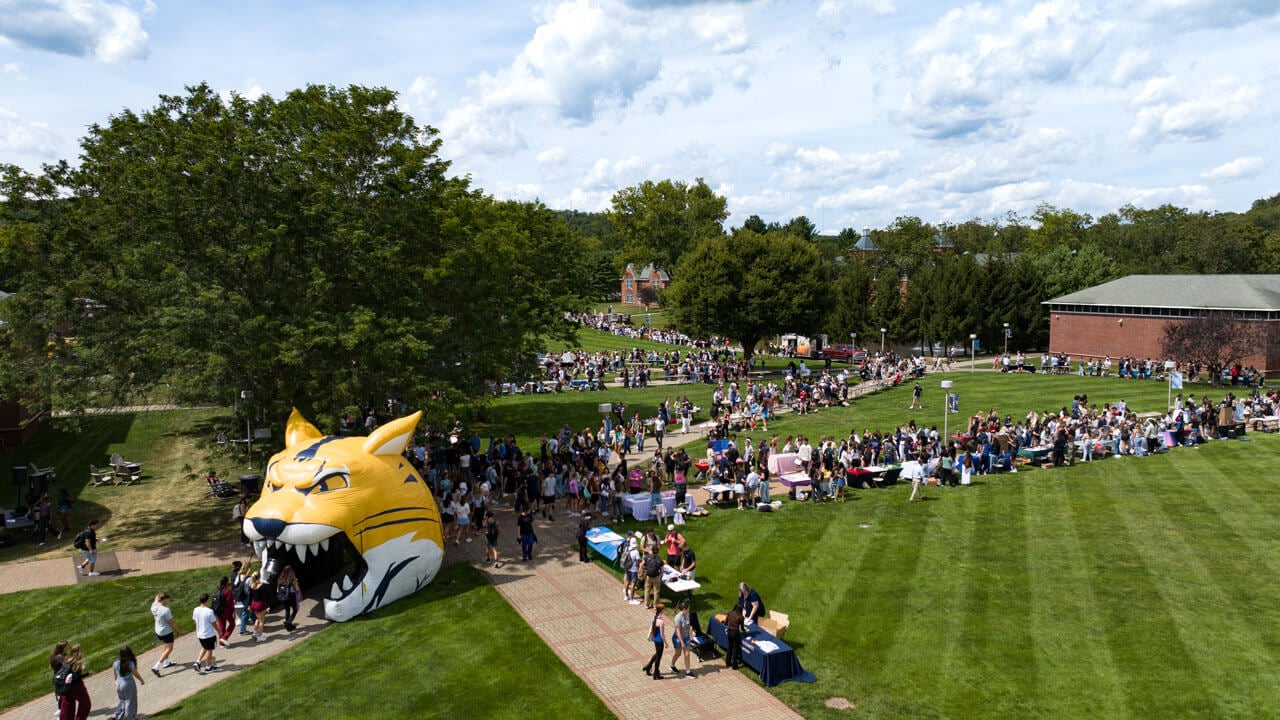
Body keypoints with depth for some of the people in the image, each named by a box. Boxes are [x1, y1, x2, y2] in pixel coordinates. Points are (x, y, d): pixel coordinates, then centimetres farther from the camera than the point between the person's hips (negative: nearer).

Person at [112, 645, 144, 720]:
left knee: (121, 700, 23)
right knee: (130, 701, 9)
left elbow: (115, 675, 6)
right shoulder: (130, 663, -18)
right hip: (128, 684, -5)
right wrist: (142, 680, 7)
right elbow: (135, 674, -9)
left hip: (119, 683, 5)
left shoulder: (115, 663, -4)